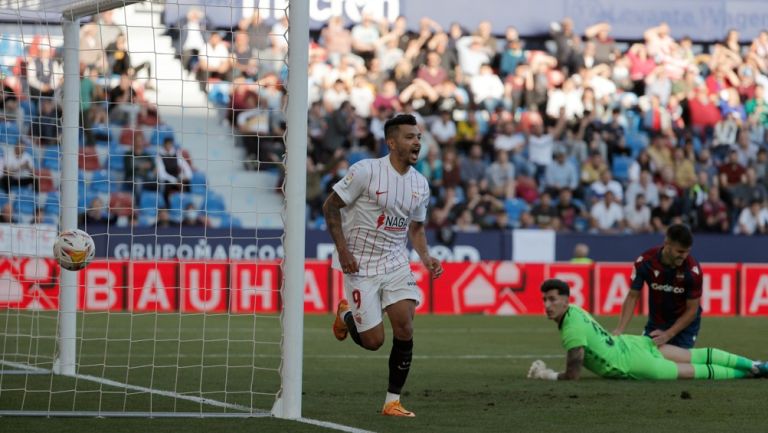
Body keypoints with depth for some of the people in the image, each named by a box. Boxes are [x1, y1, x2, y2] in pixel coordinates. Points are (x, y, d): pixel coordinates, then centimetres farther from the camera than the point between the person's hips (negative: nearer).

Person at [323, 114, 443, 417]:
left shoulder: (420, 184, 3)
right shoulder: (366, 171, -15)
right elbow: (330, 207, -9)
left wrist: (426, 257, -1)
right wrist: (343, 251, -16)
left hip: (396, 263, 5)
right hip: (360, 265, -5)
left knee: (405, 327, -12)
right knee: (373, 341, -4)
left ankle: (393, 401, 0)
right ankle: (346, 315, 32)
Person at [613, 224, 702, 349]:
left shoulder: (692, 269, -26)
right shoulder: (645, 261, -21)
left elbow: (692, 310, -17)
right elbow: (632, 296, -11)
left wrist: (668, 335, -28)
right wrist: (620, 330, -24)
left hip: (684, 324, -2)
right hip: (655, 322, 2)